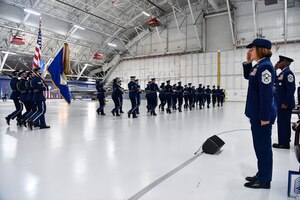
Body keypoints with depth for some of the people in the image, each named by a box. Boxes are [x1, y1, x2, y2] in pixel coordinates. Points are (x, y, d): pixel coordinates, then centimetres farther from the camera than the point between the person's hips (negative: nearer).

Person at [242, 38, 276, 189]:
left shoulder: (265, 66, -17)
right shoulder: (259, 65, 11)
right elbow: (247, 76, 29)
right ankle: (261, 175, 30)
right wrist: (248, 62, 13)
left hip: (262, 114, -10)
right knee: (259, 145, 17)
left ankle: (264, 180, 15)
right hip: (256, 112, 10)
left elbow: (266, 93, -22)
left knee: (263, 146, 1)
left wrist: (265, 117, -22)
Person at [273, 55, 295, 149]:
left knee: (284, 123, -2)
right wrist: (274, 69, 10)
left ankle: (284, 143, 7)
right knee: (283, 123, 15)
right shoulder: (282, 73, 14)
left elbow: (291, 89, -20)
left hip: (285, 104, -9)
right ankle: (284, 142, 26)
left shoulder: (288, 72, -15)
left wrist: (285, 103, -21)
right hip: (281, 103, 9)